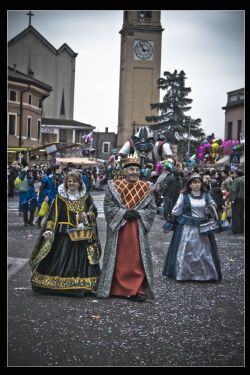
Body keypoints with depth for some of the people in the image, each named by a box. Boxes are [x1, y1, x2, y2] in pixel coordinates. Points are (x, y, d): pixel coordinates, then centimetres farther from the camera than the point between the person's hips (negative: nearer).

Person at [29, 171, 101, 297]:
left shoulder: (86, 197, 9)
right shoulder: (59, 198, 1)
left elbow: (94, 212, 15)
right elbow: (53, 215, -6)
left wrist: (87, 216, -7)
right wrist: (49, 231, -19)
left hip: (82, 236, 2)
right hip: (64, 235, -2)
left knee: (81, 262, 2)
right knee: (60, 261, -4)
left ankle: (80, 286, 9)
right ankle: (56, 286, 5)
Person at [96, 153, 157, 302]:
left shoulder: (146, 188, 4)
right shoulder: (114, 186, -1)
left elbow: (153, 208, 5)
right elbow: (108, 206, -4)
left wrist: (138, 213, -11)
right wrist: (124, 213, -15)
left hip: (138, 229, 1)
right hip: (118, 227, -1)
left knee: (137, 259, 2)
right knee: (119, 259, 4)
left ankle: (137, 290, 8)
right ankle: (117, 288, 15)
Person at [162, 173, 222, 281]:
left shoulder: (206, 195, 6)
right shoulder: (184, 195, -2)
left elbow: (213, 207, 20)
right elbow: (176, 210, 1)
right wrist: (169, 223, 0)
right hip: (186, 227, -3)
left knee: (205, 251, 6)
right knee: (184, 251, 0)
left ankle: (206, 274, 16)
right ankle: (181, 273, 9)